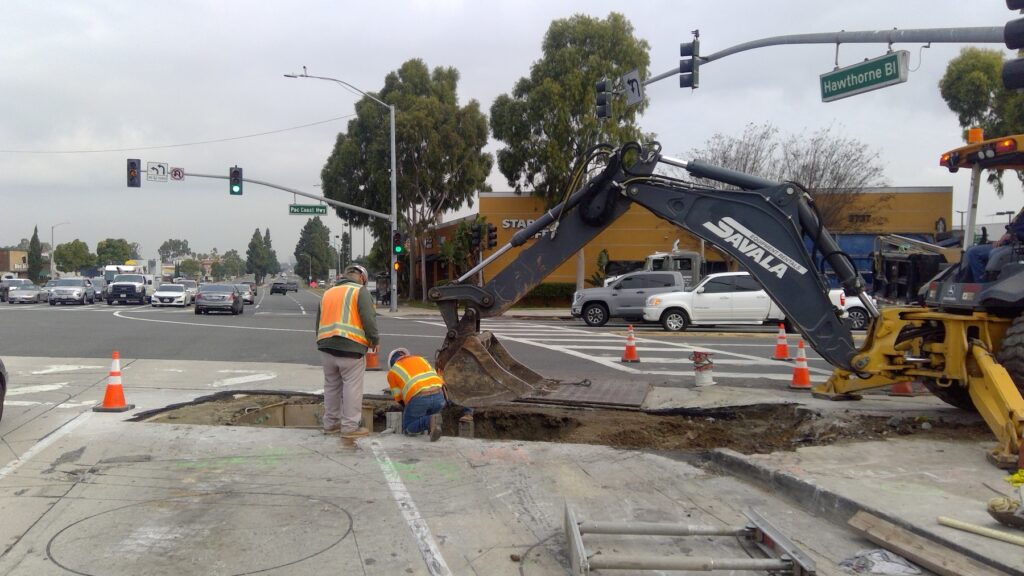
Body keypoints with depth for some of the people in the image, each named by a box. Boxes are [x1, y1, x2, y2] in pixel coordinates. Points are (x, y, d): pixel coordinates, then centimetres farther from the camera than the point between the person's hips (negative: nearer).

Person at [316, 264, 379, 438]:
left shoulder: (328, 293, 22)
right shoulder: (360, 291, 0)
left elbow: (319, 322, 23)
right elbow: (369, 319, -10)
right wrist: (375, 340, 3)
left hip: (326, 347, 7)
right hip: (350, 347, -6)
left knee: (331, 386, 16)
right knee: (352, 387, 0)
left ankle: (330, 423, 23)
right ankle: (350, 427, 1)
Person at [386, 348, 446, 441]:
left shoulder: (392, 373, 19)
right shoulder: (421, 359, 29)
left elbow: (399, 398, 20)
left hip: (418, 398, -4)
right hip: (438, 395, 4)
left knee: (408, 429, 16)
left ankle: (430, 421, -12)